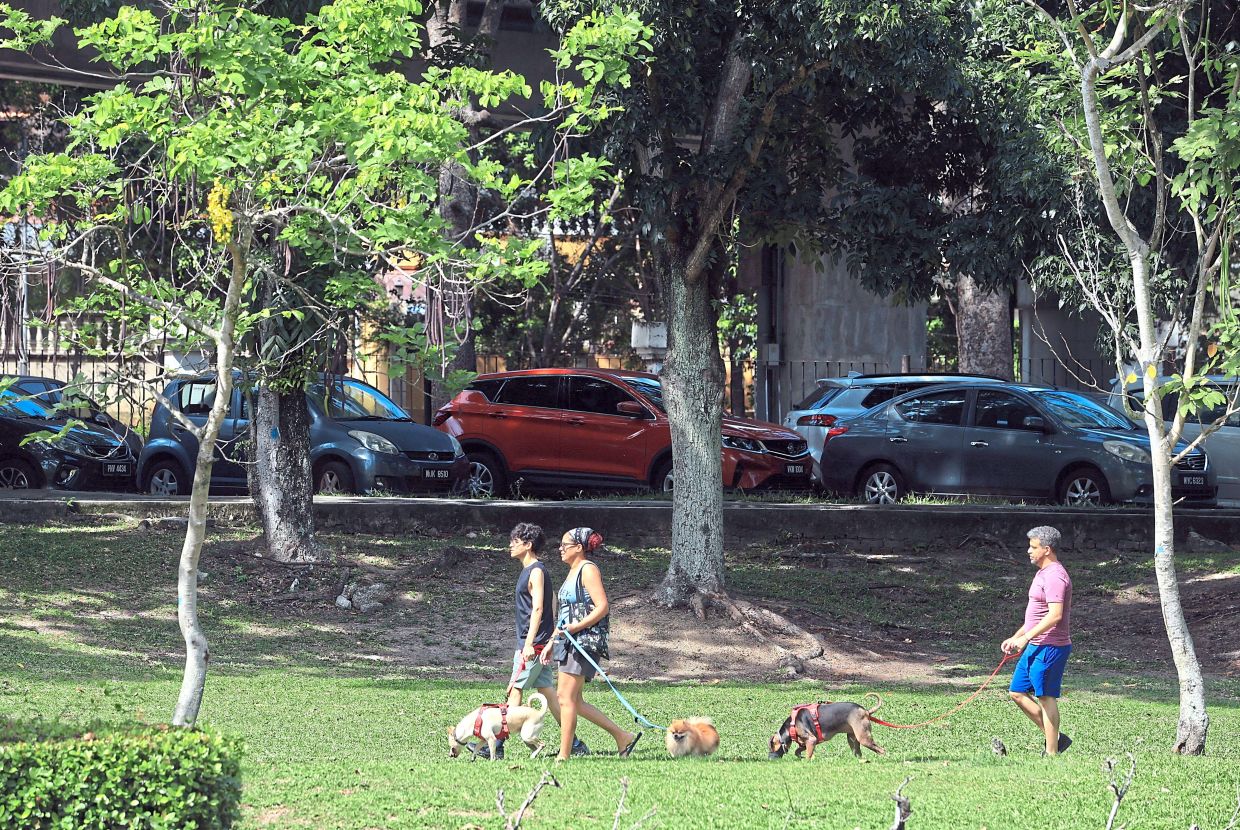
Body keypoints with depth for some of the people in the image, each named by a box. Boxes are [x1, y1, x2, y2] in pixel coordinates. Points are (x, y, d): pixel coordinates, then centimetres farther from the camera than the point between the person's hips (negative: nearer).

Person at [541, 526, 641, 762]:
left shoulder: (588, 570, -10)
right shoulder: (572, 572, 19)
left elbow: (602, 607, -18)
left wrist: (575, 627, -23)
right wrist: (552, 642, 22)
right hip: (567, 643, 10)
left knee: (567, 699, -8)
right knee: (569, 698, 9)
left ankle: (564, 755, -3)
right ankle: (622, 736, 14)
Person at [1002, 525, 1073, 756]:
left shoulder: (1055, 577, -17)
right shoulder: (1043, 573, 17)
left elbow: (1055, 615, -27)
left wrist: (1025, 637, -25)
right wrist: (1015, 637, 21)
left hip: (1049, 648, -11)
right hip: (1035, 647, 11)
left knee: (1046, 697, -5)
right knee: (1017, 692, 12)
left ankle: (1051, 752, 2)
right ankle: (1054, 738, 16)